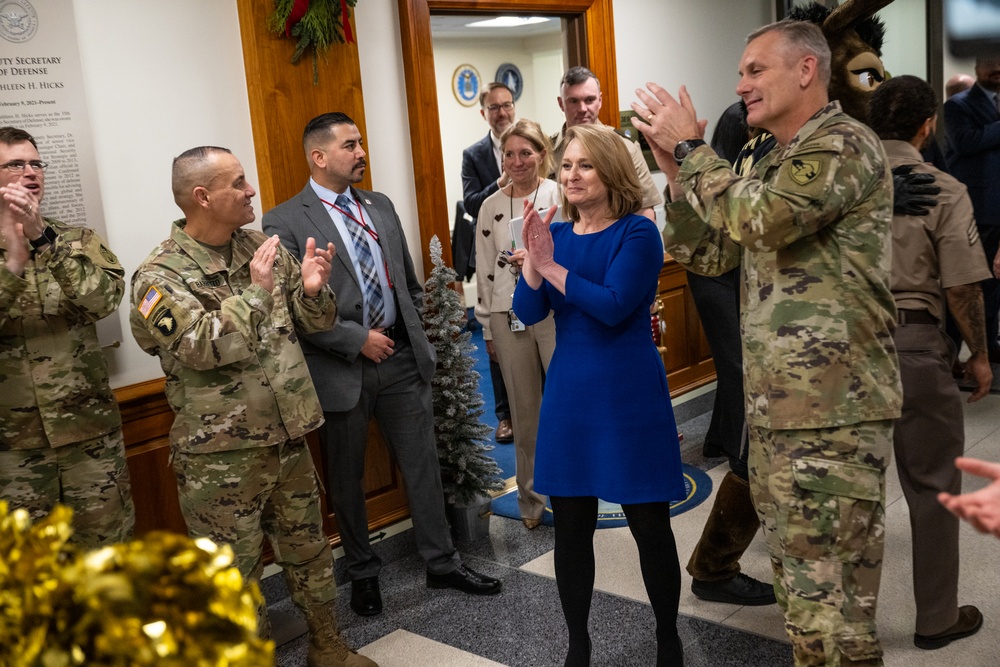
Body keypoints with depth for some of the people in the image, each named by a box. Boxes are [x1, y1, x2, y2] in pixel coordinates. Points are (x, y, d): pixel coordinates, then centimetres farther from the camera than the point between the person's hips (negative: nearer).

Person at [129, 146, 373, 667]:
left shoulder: (263, 248, 4)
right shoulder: (161, 275, -11)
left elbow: (315, 322, 7)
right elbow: (203, 348, -24)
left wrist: (312, 289, -14)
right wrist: (255, 290, -22)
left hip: (287, 436, 6)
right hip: (220, 453, -5)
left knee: (309, 548, 19)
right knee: (235, 569, 9)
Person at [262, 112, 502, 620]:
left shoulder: (379, 206, 10)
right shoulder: (285, 222, -10)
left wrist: (413, 333, 9)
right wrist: (358, 340, -16)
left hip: (401, 359, 5)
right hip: (342, 369, -4)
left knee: (423, 465, 11)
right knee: (346, 479, 12)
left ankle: (441, 563, 26)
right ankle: (362, 573, 31)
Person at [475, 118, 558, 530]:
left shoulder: (561, 195, -2)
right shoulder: (491, 206, 9)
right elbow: (485, 271, 11)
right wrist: (487, 330, 10)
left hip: (557, 311, -3)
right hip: (509, 318, 3)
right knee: (525, 412, 10)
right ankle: (531, 500, 24)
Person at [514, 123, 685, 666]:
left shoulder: (637, 233, -8)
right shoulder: (556, 234, 7)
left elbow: (613, 306, -19)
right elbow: (527, 313, -1)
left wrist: (550, 266, -18)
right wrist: (532, 258, -15)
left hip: (629, 395, -4)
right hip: (568, 393, 5)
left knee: (650, 526, 5)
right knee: (570, 529, 11)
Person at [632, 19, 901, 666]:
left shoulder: (845, 145, -11)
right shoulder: (774, 163, 17)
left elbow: (758, 218, -25)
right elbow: (708, 254, 14)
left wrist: (691, 147, -11)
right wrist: (676, 169, 3)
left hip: (834, 408, -9)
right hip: (776, 404, 9)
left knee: (830, 592, -1)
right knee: (798, 567, 20)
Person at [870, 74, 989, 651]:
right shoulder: (944, 191, -9)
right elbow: (963, 287, -10)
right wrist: (979, 355, 4)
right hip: (914, 344, -4)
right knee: (932, 487, 11)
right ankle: (938, 619, 23)